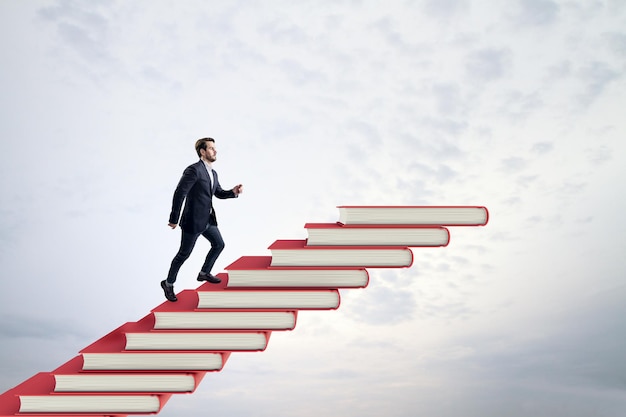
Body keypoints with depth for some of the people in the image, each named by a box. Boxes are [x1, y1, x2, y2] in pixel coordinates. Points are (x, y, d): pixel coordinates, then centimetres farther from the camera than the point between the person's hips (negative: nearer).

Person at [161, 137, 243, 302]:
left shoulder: (213, 173, 9)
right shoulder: (193, 170, -19)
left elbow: (219, 193, 21)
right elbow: (179, 194, -22)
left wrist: (233, 192, 1)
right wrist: (174, 219, -20)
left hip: (208, 220, 9)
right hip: (193, 221, -9)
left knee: (219, 245, 19)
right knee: (184, 254, 3)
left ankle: (204, 273, 38)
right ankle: (168, 283, 22)